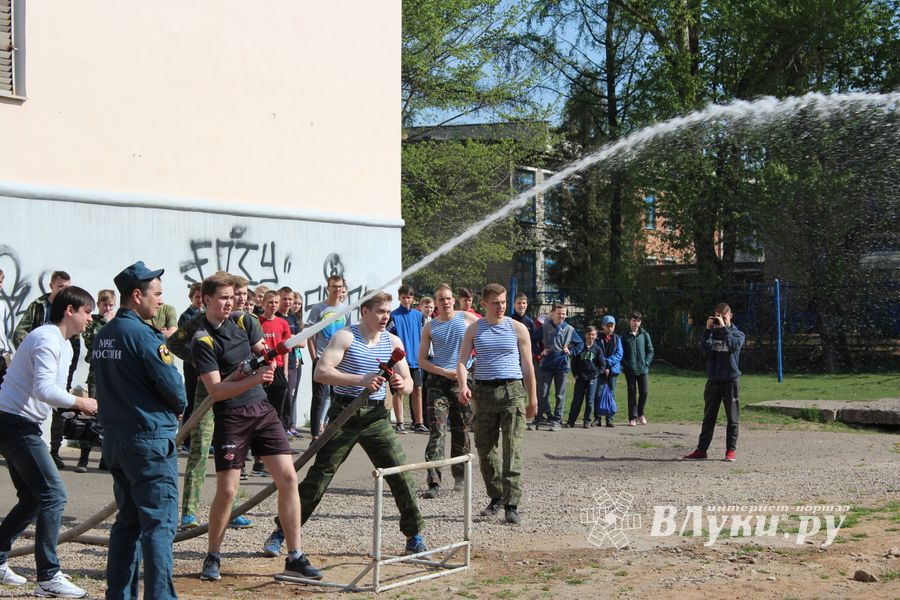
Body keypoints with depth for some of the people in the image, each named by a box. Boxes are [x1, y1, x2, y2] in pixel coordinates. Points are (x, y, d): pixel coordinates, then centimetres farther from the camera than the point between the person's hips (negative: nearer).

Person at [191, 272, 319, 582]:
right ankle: (212, 557, 16)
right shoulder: (202, 341, -10)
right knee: (226, 491, -6)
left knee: (288, 478, -3)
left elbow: (267, 356, 6)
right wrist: (252, 380, -30)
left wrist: (242, 372, -13)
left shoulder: (244, 322, 8)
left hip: (262, 409, 5)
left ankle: (295, 558, 4)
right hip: (231, 417, -5)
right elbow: (216, 390, -17)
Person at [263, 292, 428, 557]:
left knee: (401, 474, 0)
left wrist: (401, 384, -18)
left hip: (377, 416, 4)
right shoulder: (345, 337, -8)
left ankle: (414, 535, 15)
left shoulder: (393, 341, 7)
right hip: (344, 414, -4)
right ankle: (281, 532, 8)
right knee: (319, 476, -3)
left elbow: (408, 382, 8)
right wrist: (361, 380, -30)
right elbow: (321, 372, -20)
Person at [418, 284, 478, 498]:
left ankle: (459, 478, 24)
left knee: (461, 432, 8)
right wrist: (445, 372, -8)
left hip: (463, 382, 0)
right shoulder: (430, 327, 7)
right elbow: (422, 360, 6)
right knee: (436, 432, -10)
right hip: (438, 382, 0)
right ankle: (434, 483, -15)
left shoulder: (468, 319, 4)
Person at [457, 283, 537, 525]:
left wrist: (532, 399, 7)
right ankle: (496, 497, 24)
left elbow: (527, 366, 8)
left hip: (512, 390, -2)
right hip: (483, 392, 2)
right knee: (485, 449, 7)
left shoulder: (518, 329, 5)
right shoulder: (474, 330, 8)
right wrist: (463, 386, -19)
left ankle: (512, 505, -7)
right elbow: (462, 361, 0)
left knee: (512, 450, -8)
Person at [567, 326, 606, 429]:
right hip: (580, 378, 1)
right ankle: (571, 421, 5)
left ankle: (587, 421, 9)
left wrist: (596, 373, -5)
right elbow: (574, 362, 8)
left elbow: (602, 364, 4)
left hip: (592, 378, -1)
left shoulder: (597, 349, 1)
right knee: (576, 400, 1)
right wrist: (575, 374, 1)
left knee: (590, 401, 1)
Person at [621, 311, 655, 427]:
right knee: (632, 393, 2)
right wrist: (625, 365, -7)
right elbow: (621, 352, 5)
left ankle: (640, 414, 21)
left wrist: (646, 363, -5)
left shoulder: (645, 335, 5)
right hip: (630, 370, -1)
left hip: (642, 369, 1)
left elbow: (650, 351, 6)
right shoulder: (625, 336, 3)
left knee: (644, 392, 1)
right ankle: (632, 417, 7)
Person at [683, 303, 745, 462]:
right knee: (708, 417, 5)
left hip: (731, 380, -2)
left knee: (732, 418, 2)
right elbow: (704, 349, -8)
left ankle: (731, 450, 8)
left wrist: (724, 328, -20)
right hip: (713, 380, 2)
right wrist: (708, 329, -14)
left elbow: (734, 345, -20)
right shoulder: (713, 333, 9)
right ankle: (701, 449, 8)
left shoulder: (738, 333, 2)